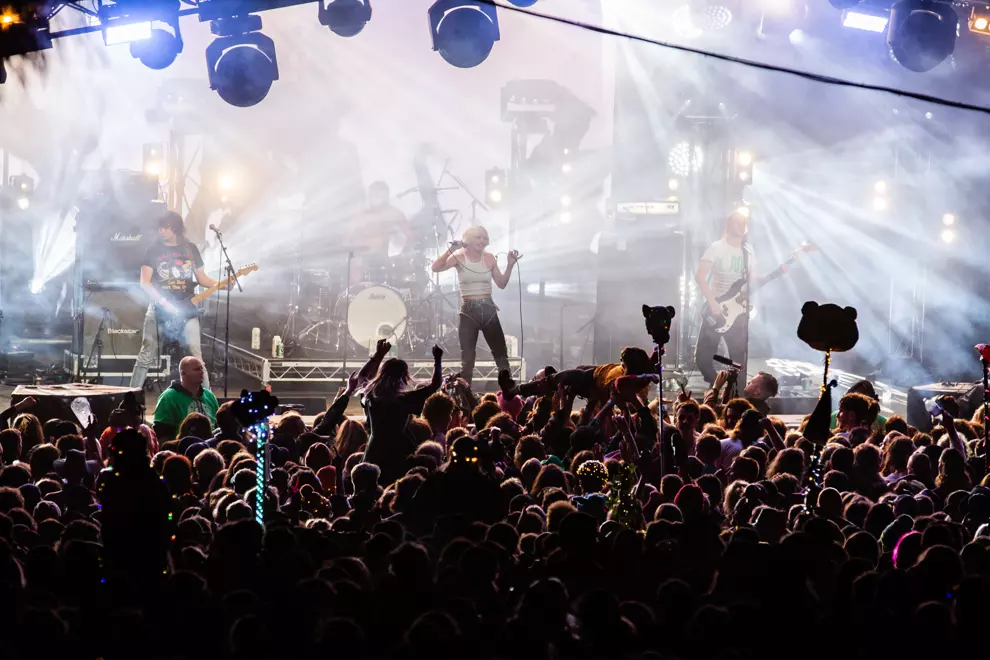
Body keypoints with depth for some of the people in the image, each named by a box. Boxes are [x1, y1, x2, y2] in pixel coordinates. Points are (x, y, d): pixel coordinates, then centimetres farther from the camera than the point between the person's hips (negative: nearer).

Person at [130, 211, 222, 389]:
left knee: (195, 356, -4)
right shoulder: (153, 251, 1)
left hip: (186, 309, 1)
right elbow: (144, 282, -5)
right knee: (147, 355, -1)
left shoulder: (190, 249, 9)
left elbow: (202, 278, 13)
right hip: (159, 309, -1)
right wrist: (163, 302, -18)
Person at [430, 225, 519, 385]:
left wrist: (510, 265, -2)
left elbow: (501, 284, 9)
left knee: (501, 355, 4)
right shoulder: (459, 257, -4)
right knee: (467, 359, -3)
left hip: (488, 310, 3)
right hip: (468, 311, -3)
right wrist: (450, 250, -26)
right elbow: (436, 268, -18)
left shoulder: (489, 258, 5)